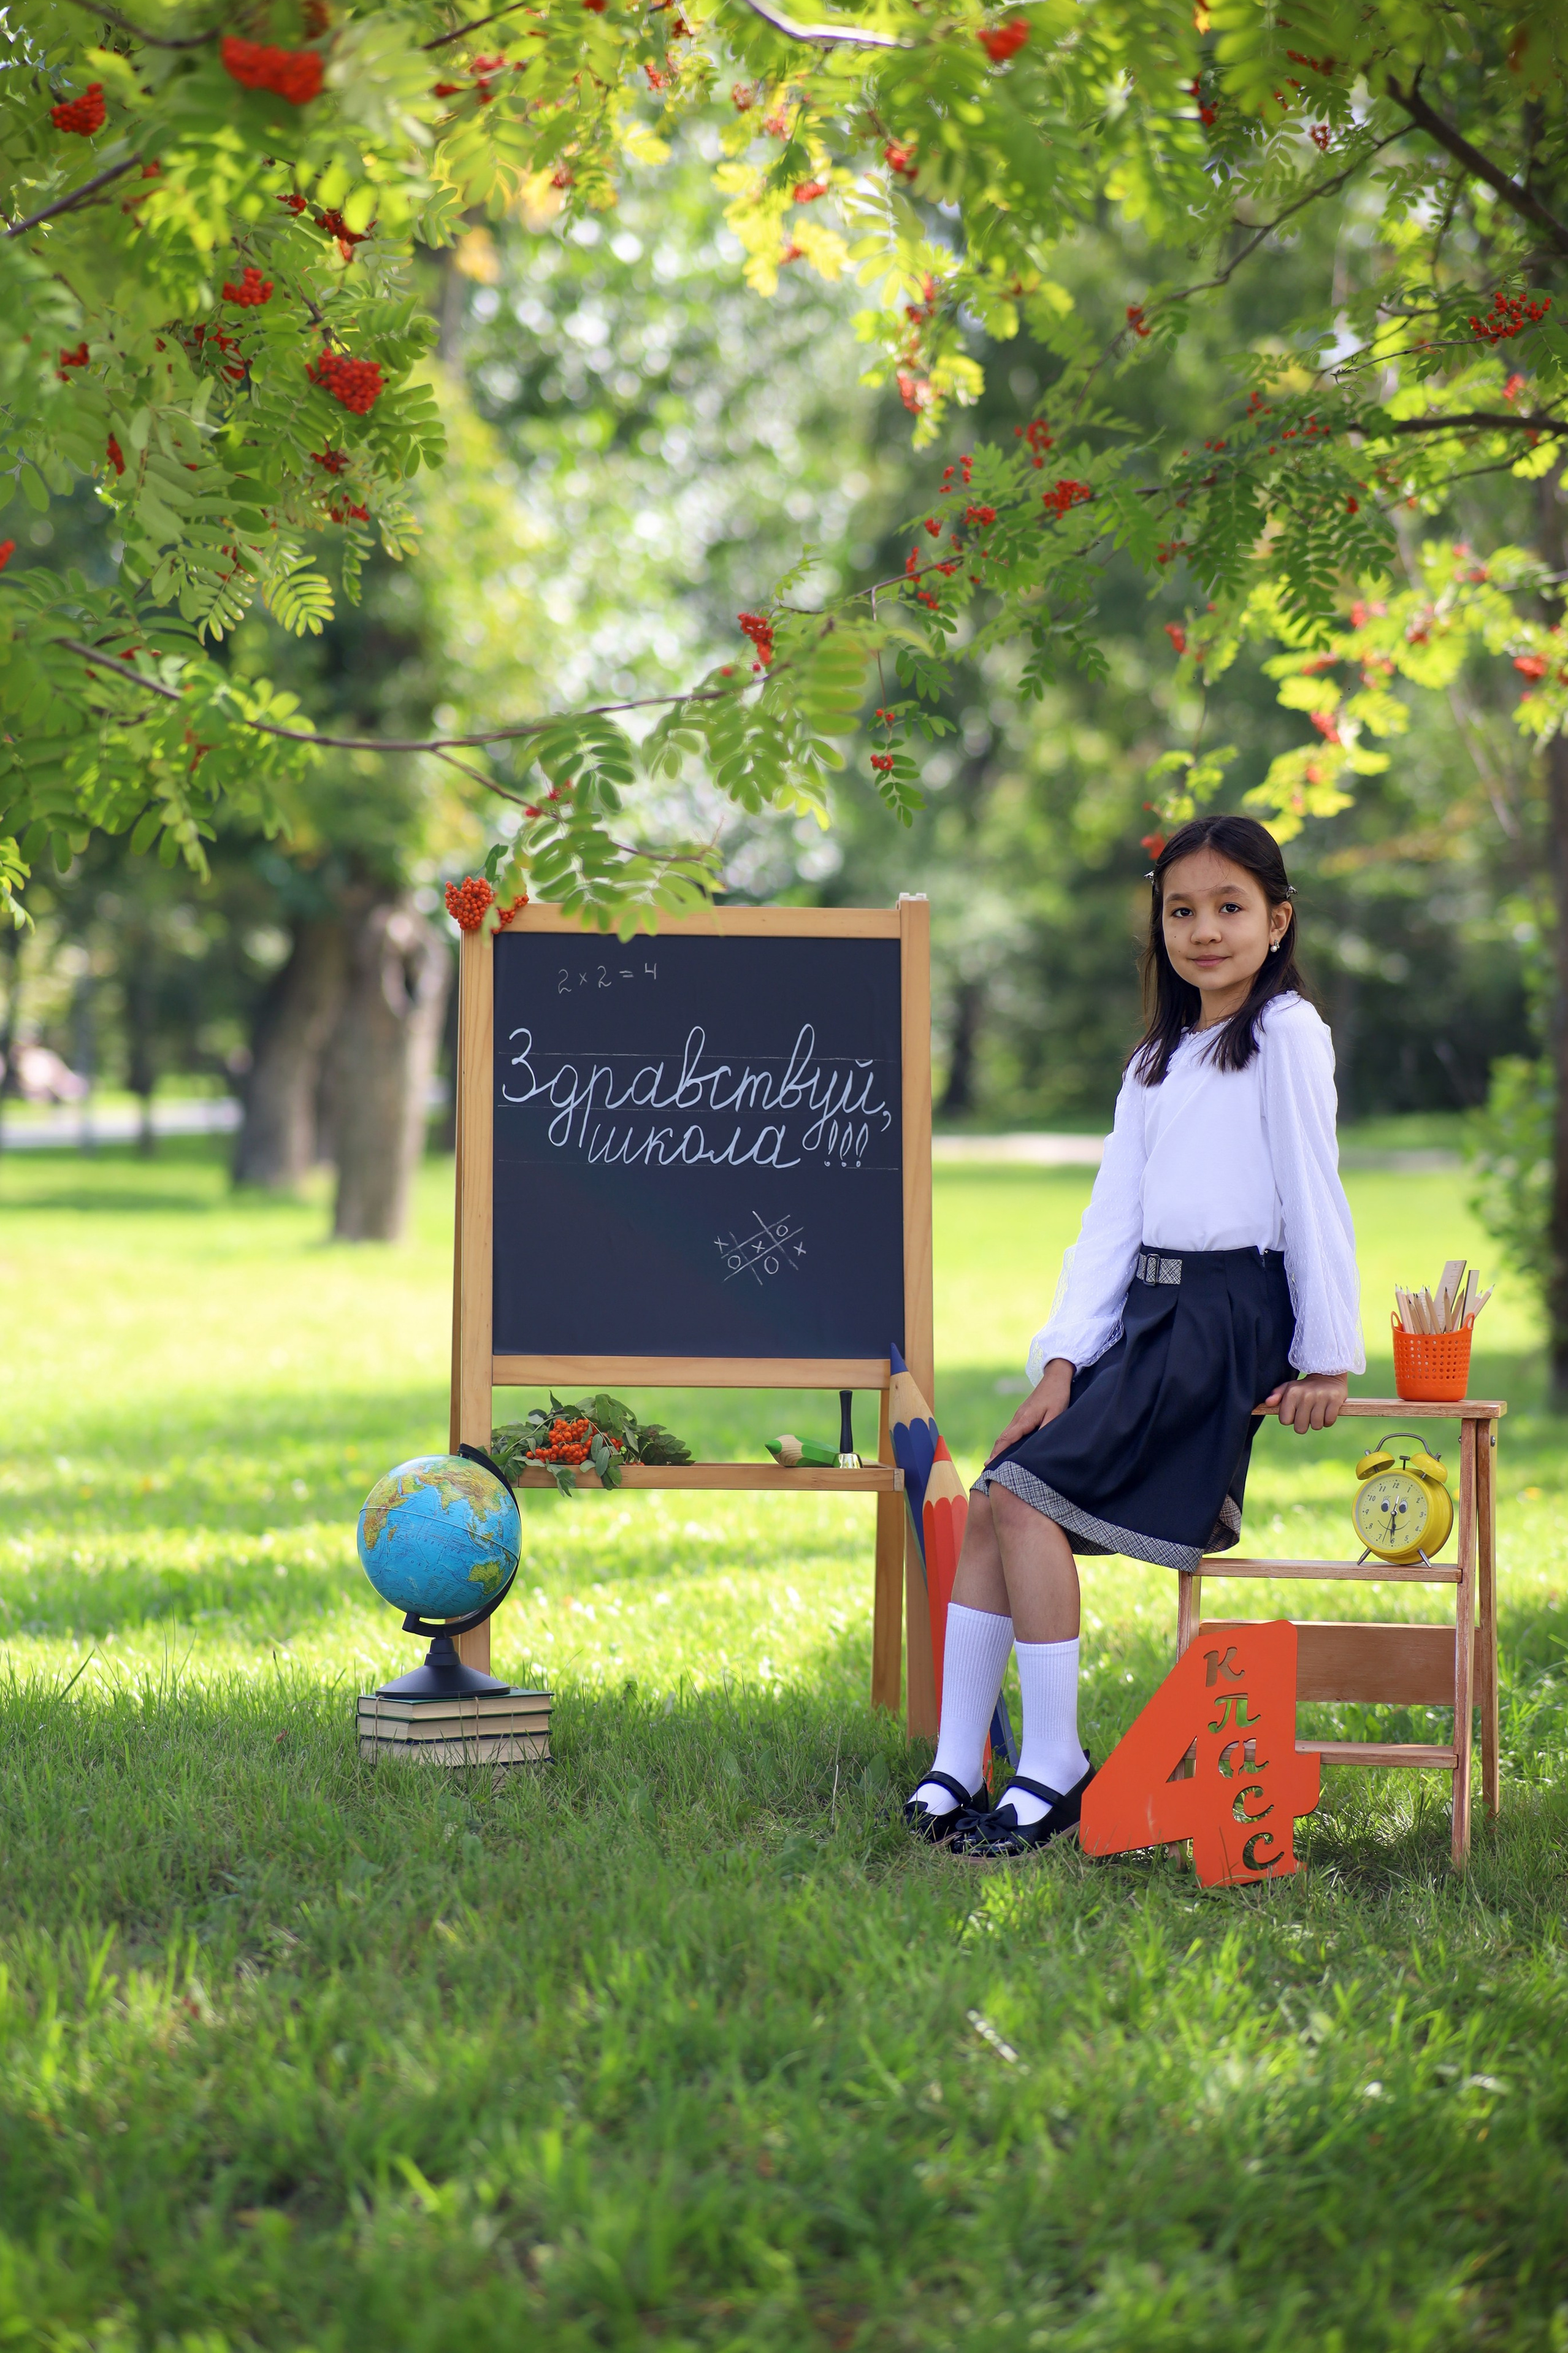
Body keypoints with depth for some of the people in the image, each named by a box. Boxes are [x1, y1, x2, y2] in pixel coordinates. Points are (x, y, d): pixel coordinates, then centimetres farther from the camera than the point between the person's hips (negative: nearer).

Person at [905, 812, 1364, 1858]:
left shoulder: (1287, 1034, -3)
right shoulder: (1159, 1059, 19)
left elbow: (1313, 1194, -6)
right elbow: (1112, 1219, 13)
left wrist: (1327, 1354, -9)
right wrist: (1063, 1359, 2)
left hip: (1228, 1320, -7)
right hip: (1143, 1313, 8)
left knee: (1028, 1496, -19)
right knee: (991, 1505, -7)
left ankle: (1056, 1770, -11)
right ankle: (955, 1773, -6)